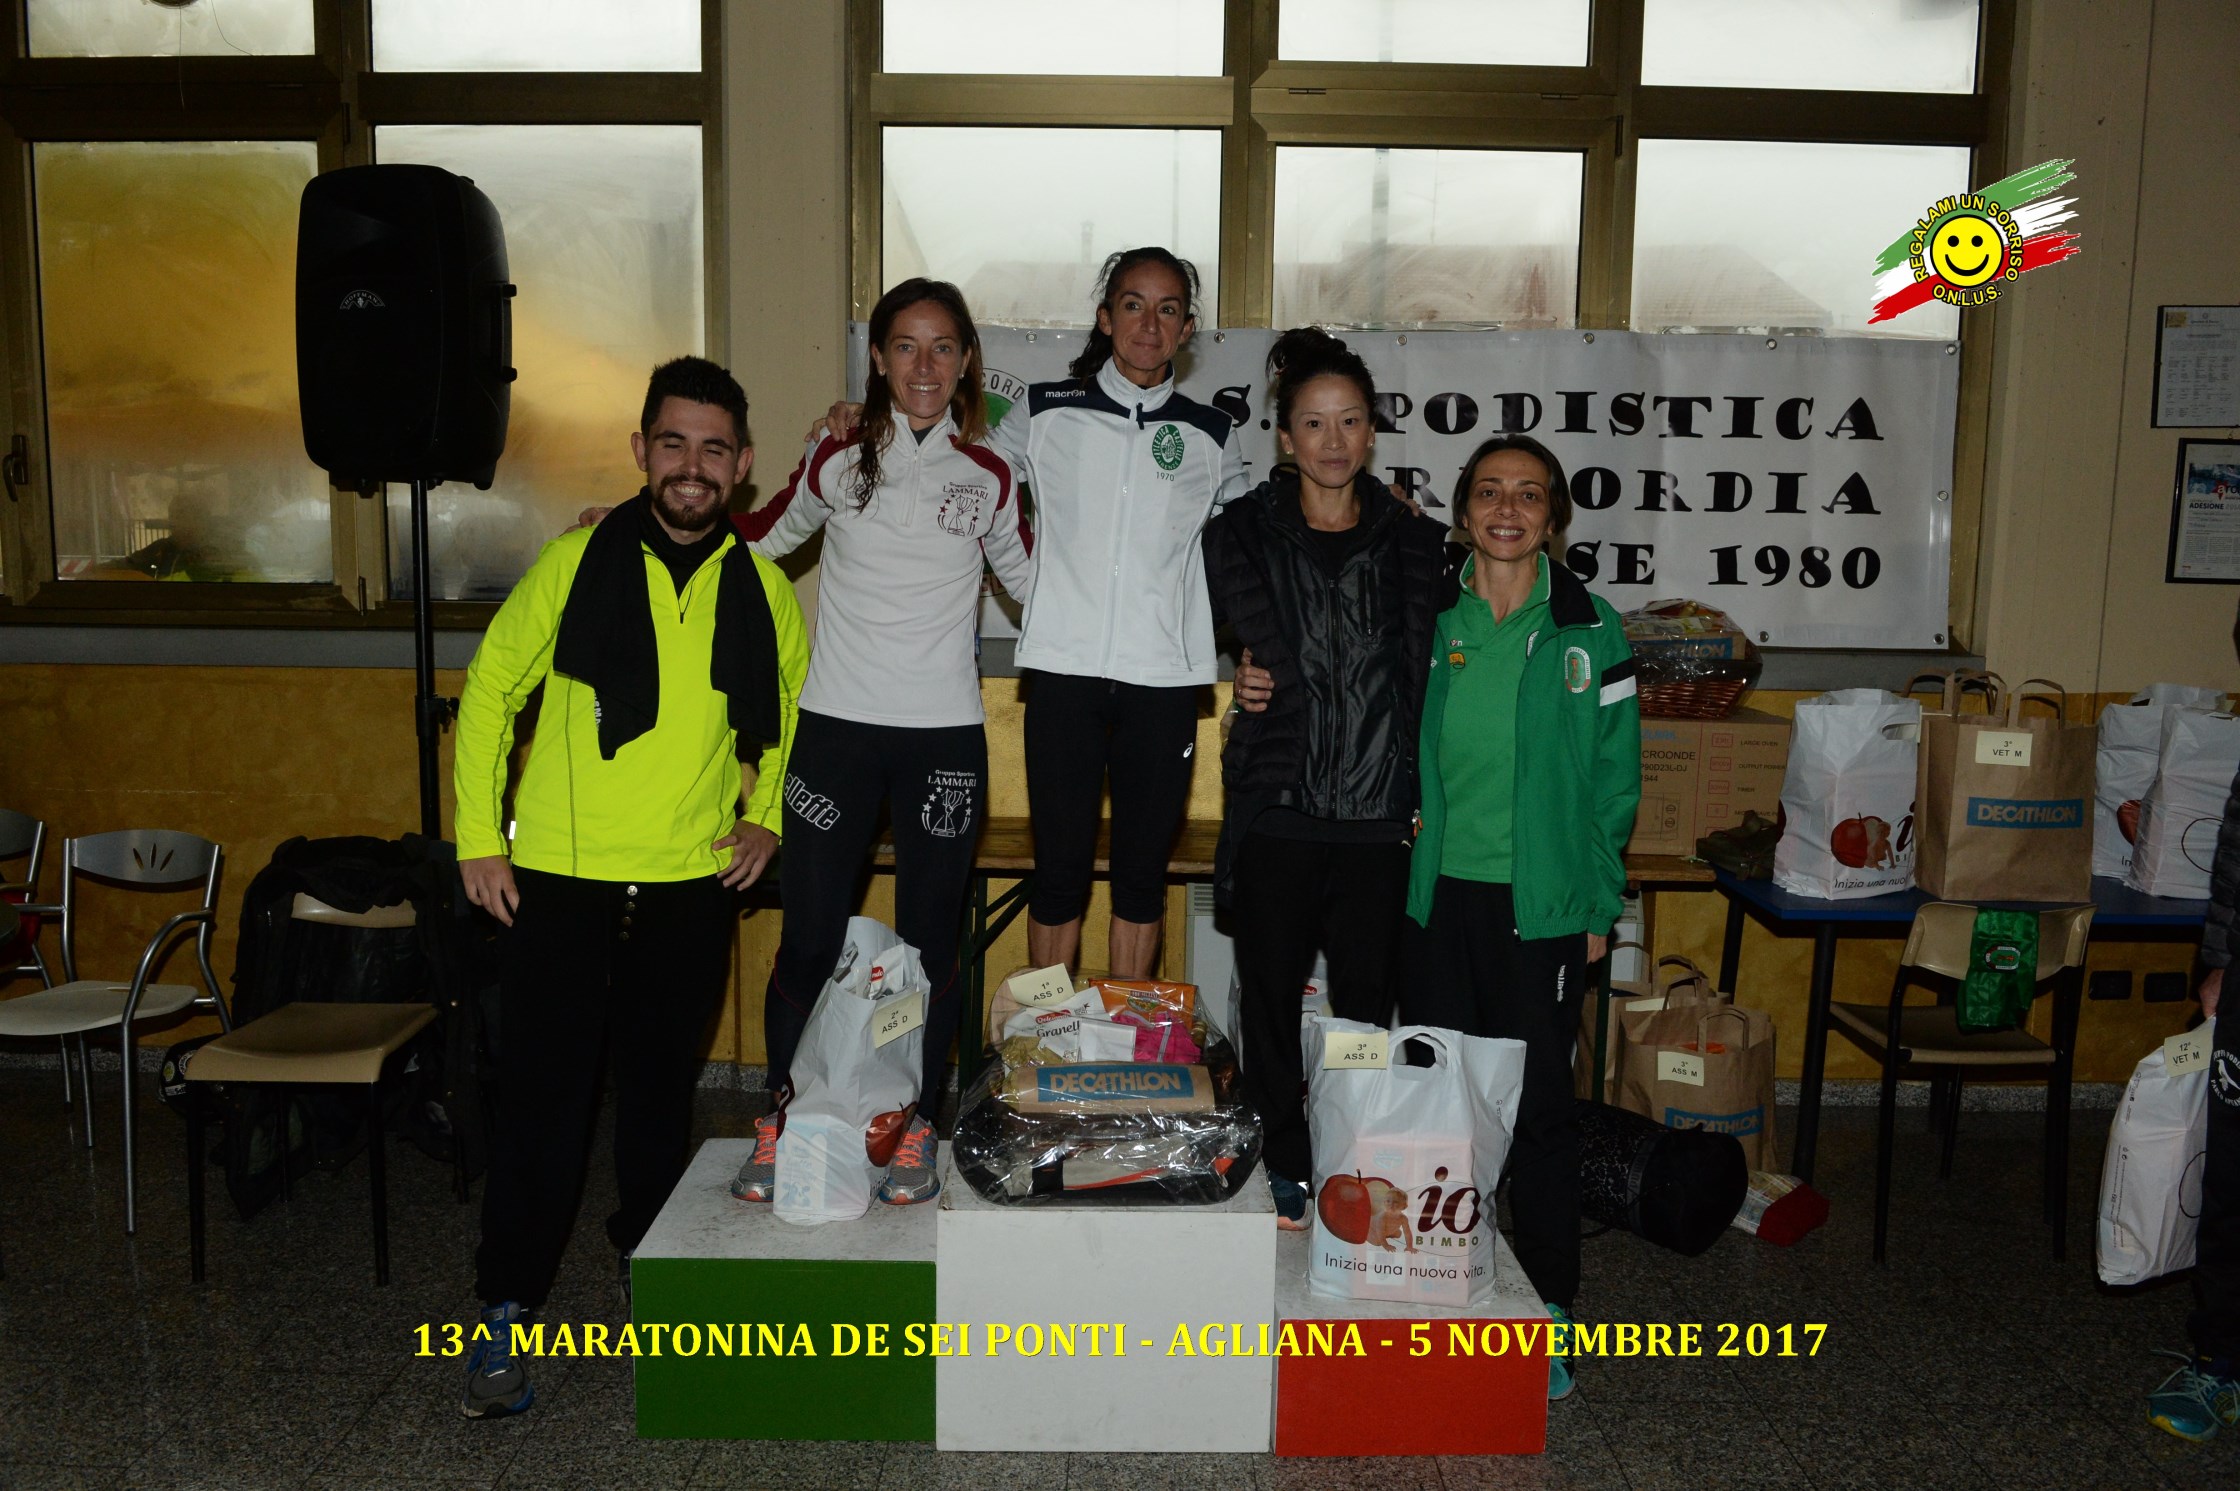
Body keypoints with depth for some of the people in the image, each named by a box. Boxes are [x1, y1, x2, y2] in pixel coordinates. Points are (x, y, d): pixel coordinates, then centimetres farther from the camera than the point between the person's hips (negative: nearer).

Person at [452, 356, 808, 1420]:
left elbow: (792, 709, 19)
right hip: (559, 880, -2)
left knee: (660, 1091, 15)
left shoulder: (762, 587, 3)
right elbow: (491, 687, 2)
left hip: (691, 885, 2)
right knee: (543, 1100, 1)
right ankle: (506, 1310, 16)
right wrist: (478, 835, -2)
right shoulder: (576, 562, -5)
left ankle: (647, 1256, 36)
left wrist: (766, 814, 7)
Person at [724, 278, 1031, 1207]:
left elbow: (1031, 579, 19)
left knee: (930, 939, 6)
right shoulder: (837, 459, 4)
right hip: (837, 723, 0)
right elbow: (760, 535, 20)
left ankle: (914, 1130, 20)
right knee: (810, 936, 1)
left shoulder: (987, 476, 6)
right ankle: (781, 1122, 19)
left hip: (945, 733, 1)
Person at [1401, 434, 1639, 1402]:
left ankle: (1548, 1308, 18)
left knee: (1539, 1100, 4)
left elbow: (1614, 775, 2)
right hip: (1440, 892, 2)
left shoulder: (1588, 630, 0)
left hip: (1541, 903, -2)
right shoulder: (1431, 622, 4)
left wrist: (1600, 905, -1)